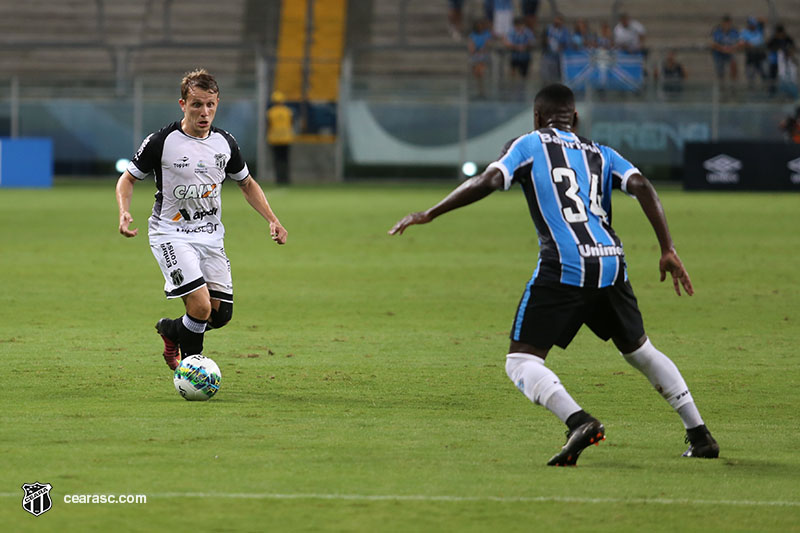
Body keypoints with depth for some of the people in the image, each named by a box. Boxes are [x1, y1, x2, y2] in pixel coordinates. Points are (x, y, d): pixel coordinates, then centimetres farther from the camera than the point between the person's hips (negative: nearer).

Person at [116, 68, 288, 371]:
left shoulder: (225, 143, 2)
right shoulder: (161, 142, -12)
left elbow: (246, 184, 18)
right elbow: (128, 178, 0)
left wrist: (272, 220, 5)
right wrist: (124, 213, -19)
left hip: (211, 237, 5)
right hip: (172, 235, -5)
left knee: (221, 314, 1)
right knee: (201, 306, -21)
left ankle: (171, 331, 32)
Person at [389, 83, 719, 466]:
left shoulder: (528, 145, 12)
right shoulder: (600, 154, 22)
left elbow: (490, 181, -4)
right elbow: (641, 186, 7)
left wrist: (430, 214, 2)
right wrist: (668, 251, 3)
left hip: (563, 268, -5)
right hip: (612, 265, 5)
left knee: (520, 361, -1)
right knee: (638, 350, 25)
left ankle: (578, 421, -27)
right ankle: (700, 436, 25)